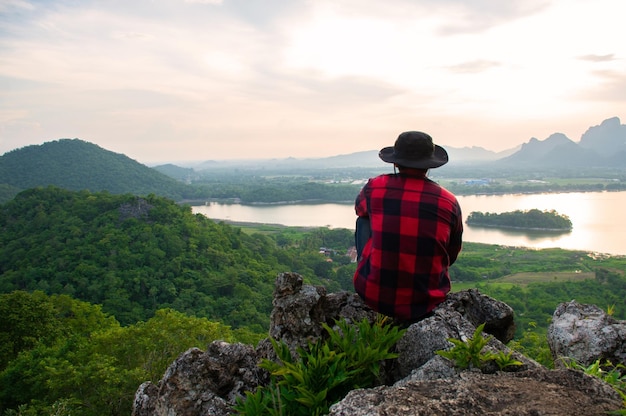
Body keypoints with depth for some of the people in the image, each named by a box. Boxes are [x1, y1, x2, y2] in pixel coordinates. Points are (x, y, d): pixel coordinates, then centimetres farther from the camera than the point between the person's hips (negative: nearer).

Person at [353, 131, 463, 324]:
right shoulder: (449, 202, -6)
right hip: (427, 301, 1)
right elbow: (452, 256, 10)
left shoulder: (374, 187, -9)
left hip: (373, 295, -1)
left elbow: (359, 208, 17)